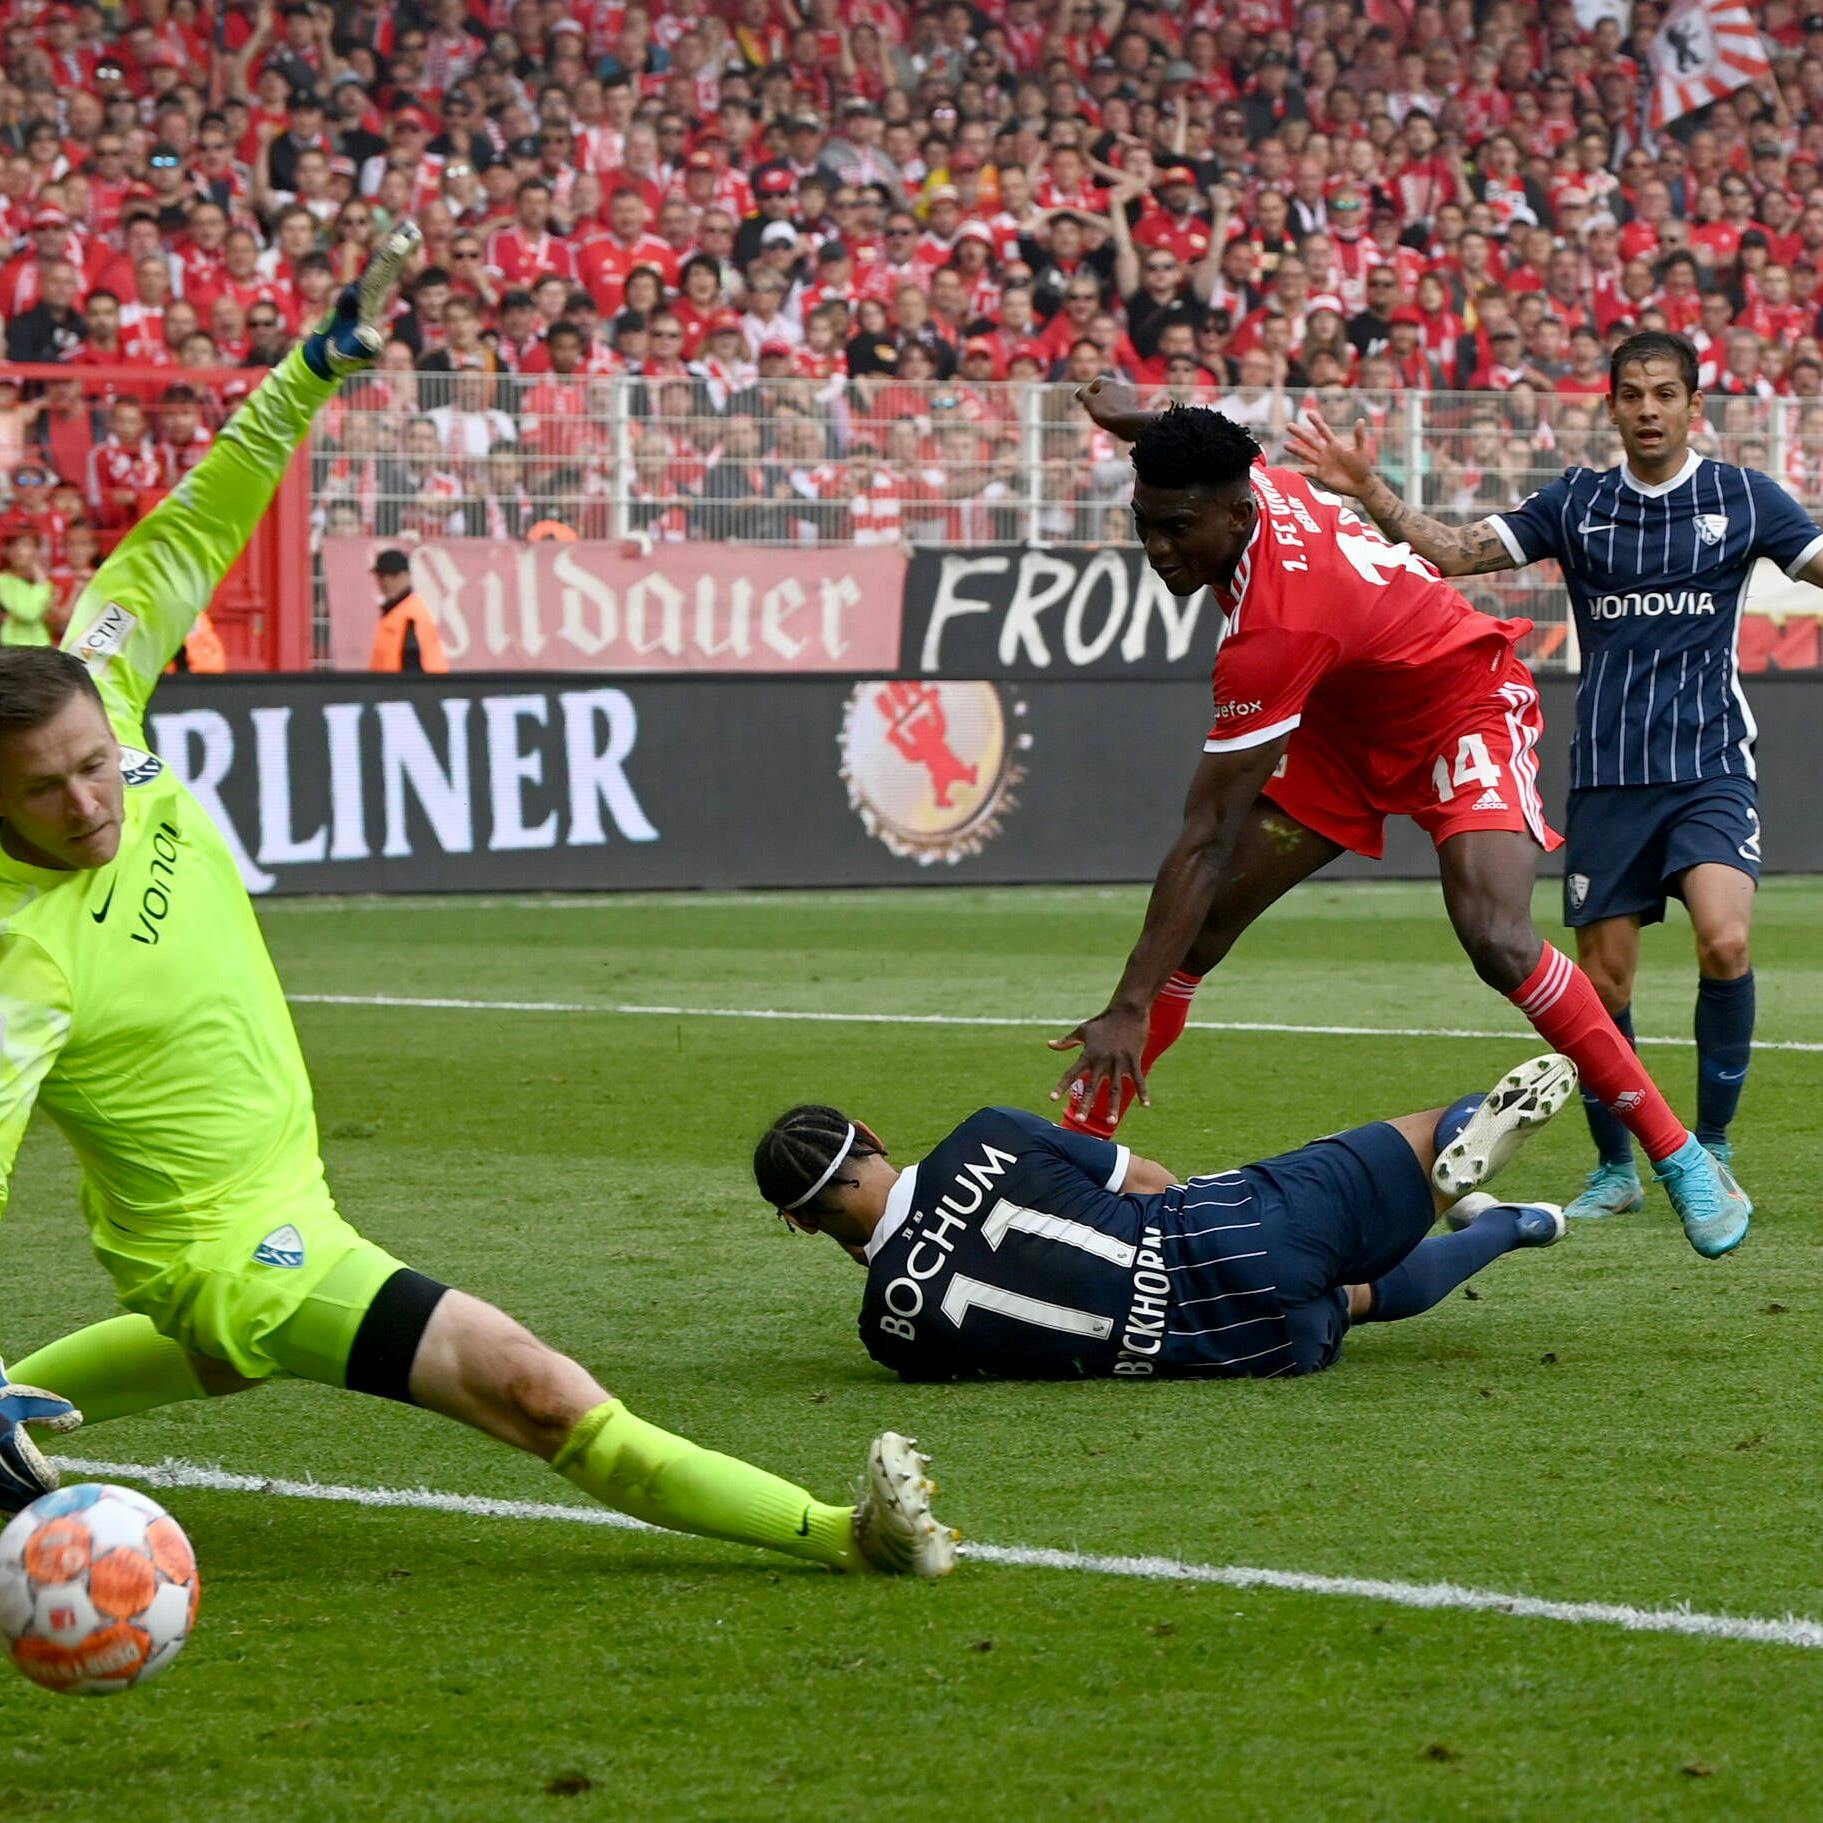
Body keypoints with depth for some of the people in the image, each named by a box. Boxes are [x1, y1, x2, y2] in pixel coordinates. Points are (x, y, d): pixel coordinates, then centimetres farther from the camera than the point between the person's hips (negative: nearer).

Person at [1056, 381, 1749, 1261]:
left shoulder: (1277, 628, -38)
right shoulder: (1252, 482, -18)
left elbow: (1206, 840, -37)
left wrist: (1128, 1011, -35)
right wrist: (1147, 422, 27)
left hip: (1464, 707, -9)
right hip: (1348, 722, 9)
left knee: (1496, 940, -30)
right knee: (1197, 927, -3)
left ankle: (1681, 1159, -17)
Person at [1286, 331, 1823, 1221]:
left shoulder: (1743, 497, 3)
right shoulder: (1576, 503, 7)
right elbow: (1456, 553, 3)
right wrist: (1369, 493, -8)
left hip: (1710, 767, -2)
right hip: (1607, 773, 2)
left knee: (1725, 942, -23)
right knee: (1602, 981, 3)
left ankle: (1711, 1145, -6)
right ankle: (1615, 1169, 19)